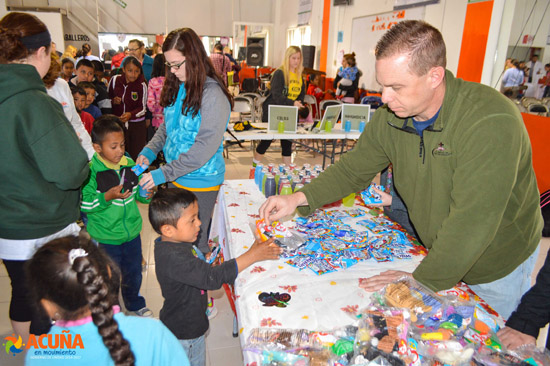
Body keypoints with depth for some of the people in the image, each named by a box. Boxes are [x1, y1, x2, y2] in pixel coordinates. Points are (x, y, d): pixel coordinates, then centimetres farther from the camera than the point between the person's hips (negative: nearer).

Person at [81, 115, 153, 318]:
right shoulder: (90, 171, -16)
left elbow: (138, 193, 11)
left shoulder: (129, 164, -1)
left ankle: (135, 303, 45)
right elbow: (85, 204, -15)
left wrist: (146, 194, -11)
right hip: (105, 236, -4)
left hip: (132, 231, 5)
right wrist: (107, 197, -29)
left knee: (134, 271, 21)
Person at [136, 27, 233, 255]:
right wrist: (150, 150, -4)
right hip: (175, 177, 7)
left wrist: (165, 173, -24)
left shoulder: (213, 95, -19)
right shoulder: (177, 88, 5)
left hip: (200, 182, -7)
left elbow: (205, 147, -23)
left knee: (194, 242, 9)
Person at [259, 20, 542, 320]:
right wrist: (299, 198, -17)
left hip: (496, 268, -4)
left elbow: (472, 221, -34)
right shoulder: (389, 117, -14)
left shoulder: (490, 123, -35)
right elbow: (353, 169, -4)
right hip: (438, 253, 5)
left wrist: (423, 281, -25)